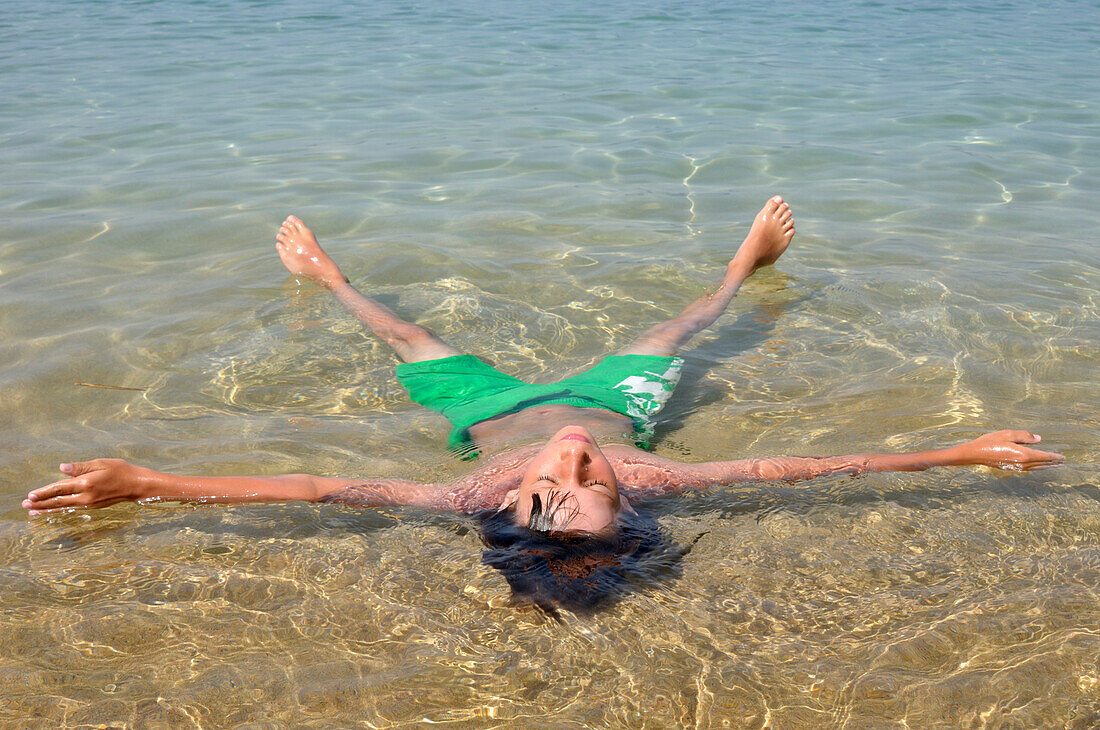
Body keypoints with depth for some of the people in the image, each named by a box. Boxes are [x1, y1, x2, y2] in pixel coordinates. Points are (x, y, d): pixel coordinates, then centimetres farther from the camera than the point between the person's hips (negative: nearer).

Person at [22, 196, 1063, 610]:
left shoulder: (485, 495, -47)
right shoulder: (641, 478, -46)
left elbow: (325, 488, -47)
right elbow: (788, 467, -41)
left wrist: (142, 483, -47)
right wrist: (958, 453, -36)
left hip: (494, 408, 0)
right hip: (610, 400, 1)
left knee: (411, 341, 26)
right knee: (674, 331, 27)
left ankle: (327, 280, 57)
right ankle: (747, 267, 59)